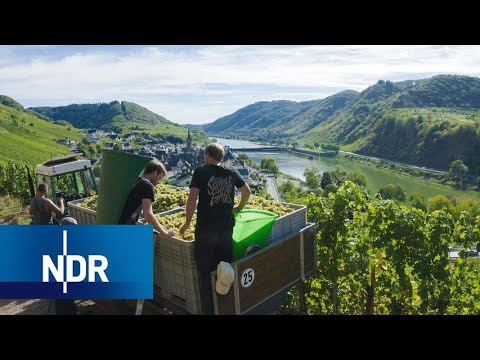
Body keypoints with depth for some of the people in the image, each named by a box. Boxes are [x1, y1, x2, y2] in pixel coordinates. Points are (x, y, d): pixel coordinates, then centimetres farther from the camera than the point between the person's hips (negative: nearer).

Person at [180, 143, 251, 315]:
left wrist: (187, 223, -3)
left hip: (205, 231, -4)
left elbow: (192, 200, -15)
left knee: (205, 273, 7)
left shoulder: (200, 172, -7)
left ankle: (209, 310, 13)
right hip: (226, 229, 4)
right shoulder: (232, 172, 5)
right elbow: (247, 191, 17)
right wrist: (239, 208, 33)